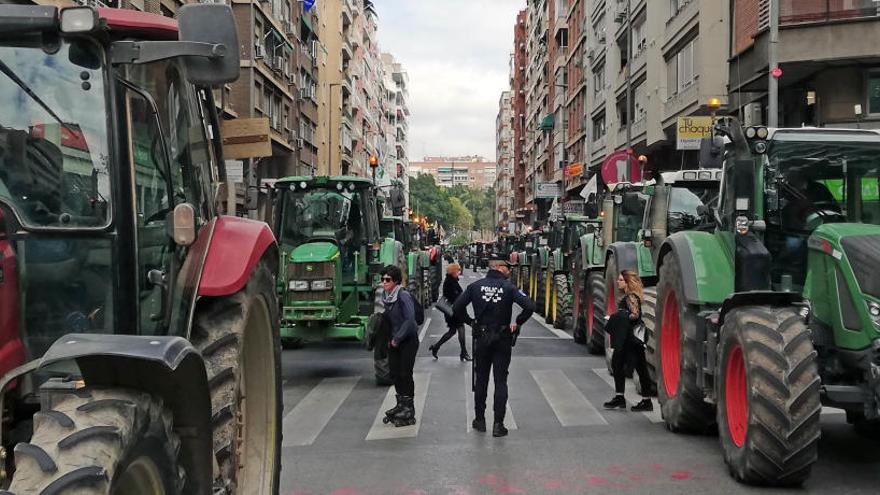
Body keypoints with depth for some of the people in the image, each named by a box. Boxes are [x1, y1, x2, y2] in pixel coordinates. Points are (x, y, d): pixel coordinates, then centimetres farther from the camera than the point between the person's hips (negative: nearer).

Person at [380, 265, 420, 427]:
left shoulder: (404, 296, -18)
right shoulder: (386, 297, 4)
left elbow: (409, 319, -21)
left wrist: (397, 339, -17)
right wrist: (389, 338, 7)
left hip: (408, 340, -7)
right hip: (394, 340, 7)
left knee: (405, 374, -6)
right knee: (394, 373, 9)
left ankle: (409, 413, 2)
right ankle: (401, 405, 23)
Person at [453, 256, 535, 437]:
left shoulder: (475, 286, -3)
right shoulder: (509, 287, -10)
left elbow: (457, 308, -8)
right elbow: (529, 306, -19)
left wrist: (470, 321, 6)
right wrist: (517, 323, -5)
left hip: (481, 339, 2)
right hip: (503, 340, -2)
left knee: (480, 380, 15)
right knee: (501, 381, 4)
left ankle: (480, 420, 22)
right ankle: (498, 424, 1)